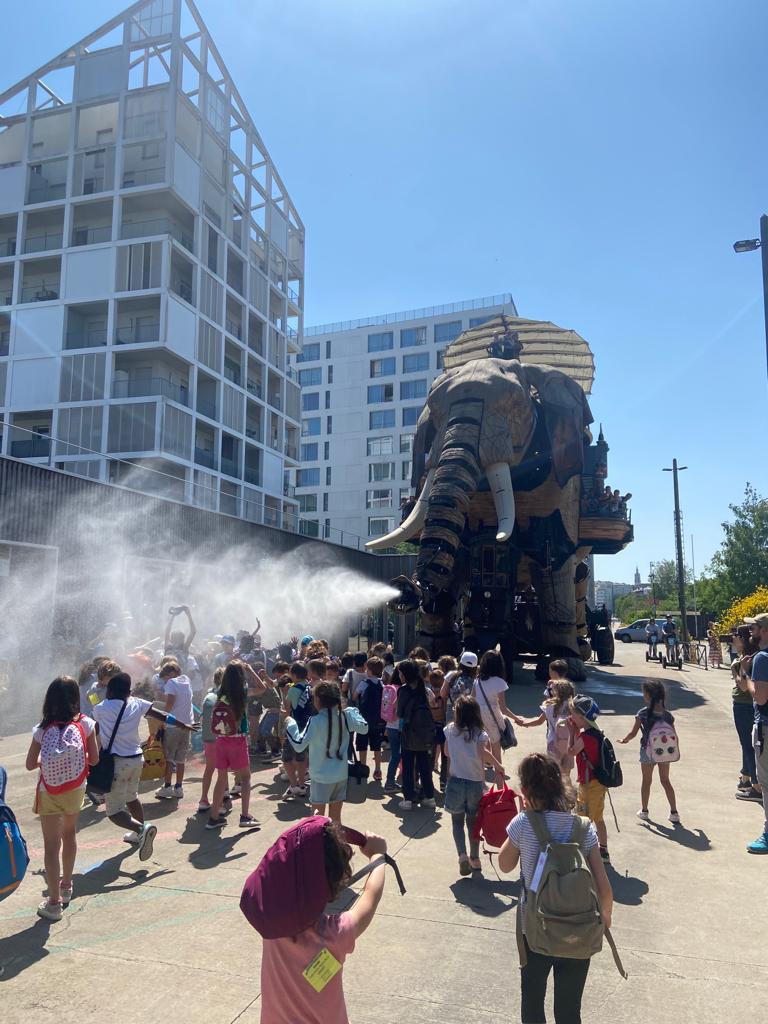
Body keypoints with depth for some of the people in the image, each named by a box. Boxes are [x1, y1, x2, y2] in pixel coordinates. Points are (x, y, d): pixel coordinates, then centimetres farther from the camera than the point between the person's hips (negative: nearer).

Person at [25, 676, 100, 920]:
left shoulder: (43, 728, -12)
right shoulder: (85, 724, -11)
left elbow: (30, 764, -8)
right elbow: (94, 759, -7)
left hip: (49, 793, -2)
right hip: (75, 790, 2)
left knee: (51, 845, 6)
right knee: (69, 834, 24)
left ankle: (54, 902, 10)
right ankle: (66, 887, 40)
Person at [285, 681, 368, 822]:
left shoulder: (315, 721, -19)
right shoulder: (345, 716, -6)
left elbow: (299, 745, -21)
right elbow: (364, 728, 8)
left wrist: (290, 724, -9)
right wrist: (354, 711, 19)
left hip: (321, 777, -4)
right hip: (341, 775, 5)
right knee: (335, 818, 16)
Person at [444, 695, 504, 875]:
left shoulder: (450, 729, -4)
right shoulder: (481, 734, -9)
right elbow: (483, 752, -26)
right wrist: (498, 766, -14)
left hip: (455, 781, 0)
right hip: (476, 783, 1)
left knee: (457, 821, 13)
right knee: (473, 821, 18)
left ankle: (462, 855, -6)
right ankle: (475, 859, 25)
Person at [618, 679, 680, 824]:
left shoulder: (643, 713, -17)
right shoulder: (667, 715, -7)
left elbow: (633, 733, -12)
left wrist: (624, 740, 6)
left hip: (647, 751, -3)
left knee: (646, 781, 14)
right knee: (665, 781, 18)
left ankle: (644, 812, 24)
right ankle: (674, 813, 19)